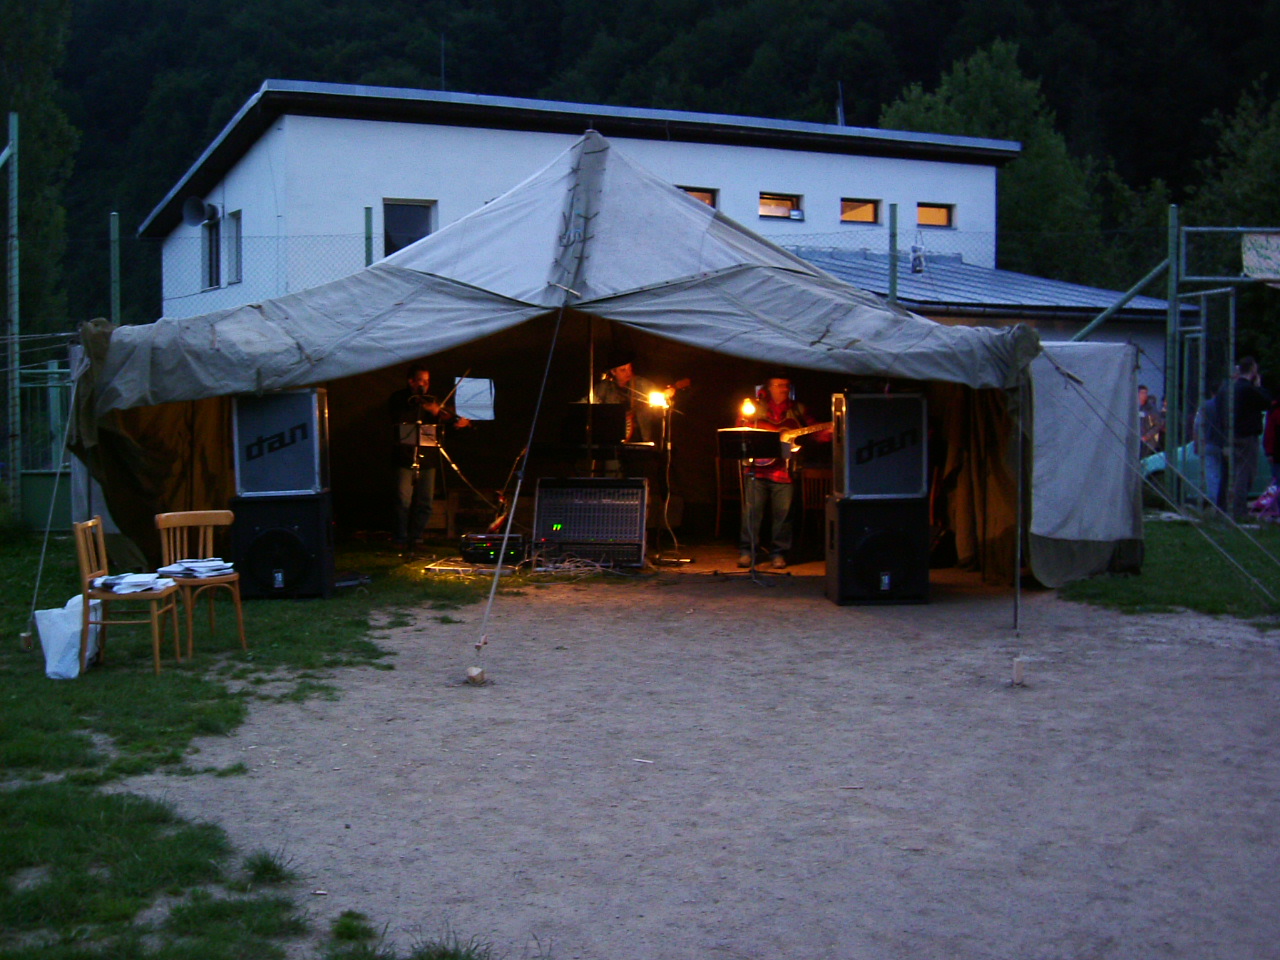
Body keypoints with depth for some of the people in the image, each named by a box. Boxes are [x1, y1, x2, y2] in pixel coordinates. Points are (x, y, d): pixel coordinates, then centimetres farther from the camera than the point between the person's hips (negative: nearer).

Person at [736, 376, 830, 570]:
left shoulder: (797, 409, 13)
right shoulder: (756, 406, 8)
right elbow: (740, 428, 2)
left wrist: (829, 432, -9)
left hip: (784, 469, 2)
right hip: (758, 467, -2)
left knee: (782, 513, 1)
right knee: (752, 509, -4)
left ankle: (778, 553, 12)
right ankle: (746, 551, 5)